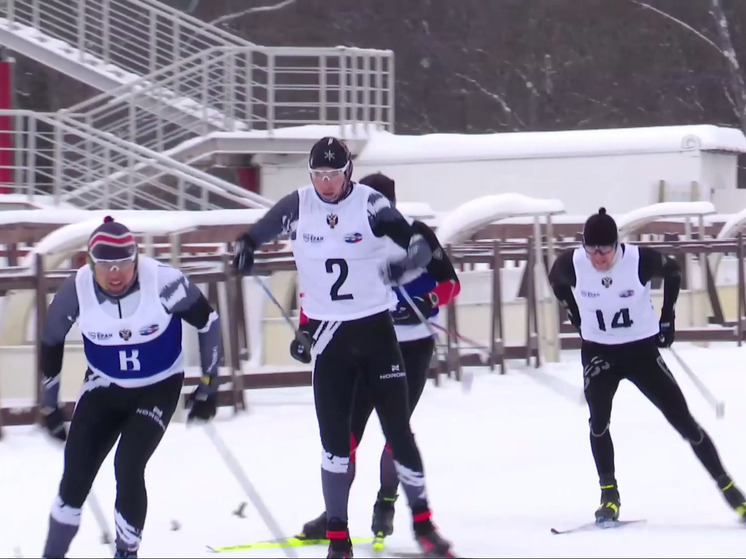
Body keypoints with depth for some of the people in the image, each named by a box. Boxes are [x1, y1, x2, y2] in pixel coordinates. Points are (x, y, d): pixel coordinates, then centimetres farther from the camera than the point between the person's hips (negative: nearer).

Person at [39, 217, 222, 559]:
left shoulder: (162, 281, -27)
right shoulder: (76, 290, -20)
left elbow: (208, 322, -11)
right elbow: (51, 342, -1)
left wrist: (207, 387, -4)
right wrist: (49, 404, 7)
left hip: (158, 389, -2)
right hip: (103, 388, 2)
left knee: (128, 469, -18)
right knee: (76, 474, -5)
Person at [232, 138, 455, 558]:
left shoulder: (371, 204, -10)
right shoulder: (298, 206, -3)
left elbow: (420, 246, -11)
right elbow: (260, 231, 14)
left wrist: (405, 264, -33)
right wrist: (246, 248, -9)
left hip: (375, 327, -2)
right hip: (328, 334, 2)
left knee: (398, 429, 2)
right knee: (334, 436, -1)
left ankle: (423, 523, 15)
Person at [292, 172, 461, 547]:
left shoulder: (416, 236, -11)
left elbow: (451, 283, -7)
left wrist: (428, 302, -26)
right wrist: (306, 329, -5)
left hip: (412, 347, -2)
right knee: (347, 428, -2)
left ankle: (386, 505, 15)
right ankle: (335, 513, 6)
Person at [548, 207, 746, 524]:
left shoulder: (641, 260, -23)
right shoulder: (572, 264, -19)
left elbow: (673, 272, -1)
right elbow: (556, 282, 6)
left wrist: (667, 316, 3)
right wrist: (578, 318, 5)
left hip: (642, 349, -1)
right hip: (598, 351, 1)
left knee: (681, 418, 0)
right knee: (599, 419, -16)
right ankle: (609, 496, -1)